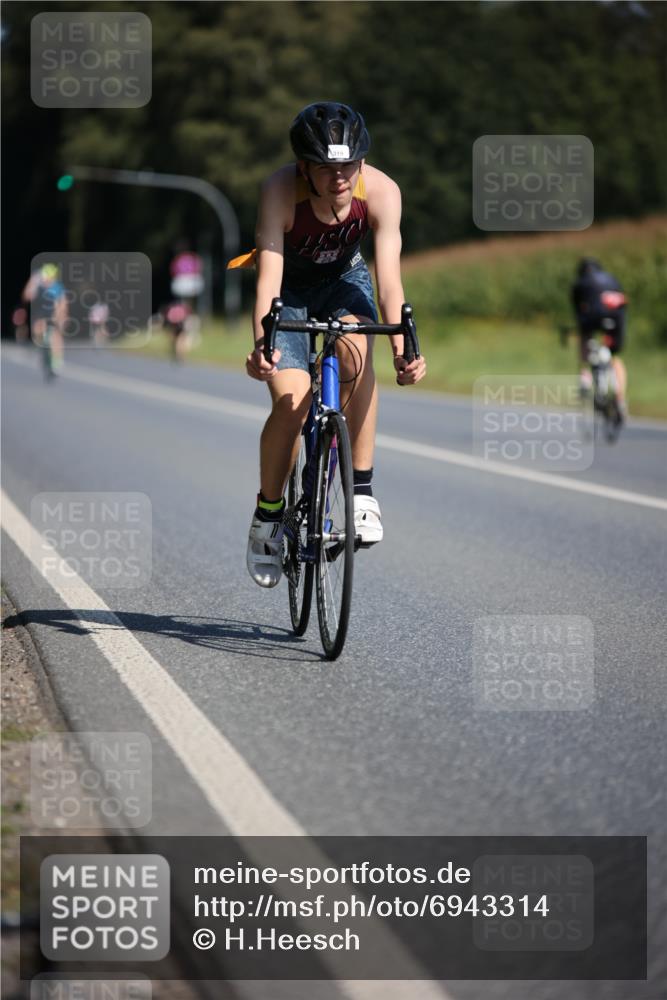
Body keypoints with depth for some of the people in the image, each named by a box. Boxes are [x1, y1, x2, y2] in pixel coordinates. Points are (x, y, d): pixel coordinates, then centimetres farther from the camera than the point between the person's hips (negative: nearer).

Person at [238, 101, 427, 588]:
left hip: (344, 278, 1)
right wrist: (261, 345, -55)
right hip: (290, 287, -1)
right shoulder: (281, 190, -33)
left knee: (357, 354, -31)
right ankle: (268, 512, 4)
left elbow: (389, 277, -32)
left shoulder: (381, 191, -28)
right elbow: (269, 276, -40)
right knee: (292, 401, -19)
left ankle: (362, 491, -20)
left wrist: (403, 351, -45)